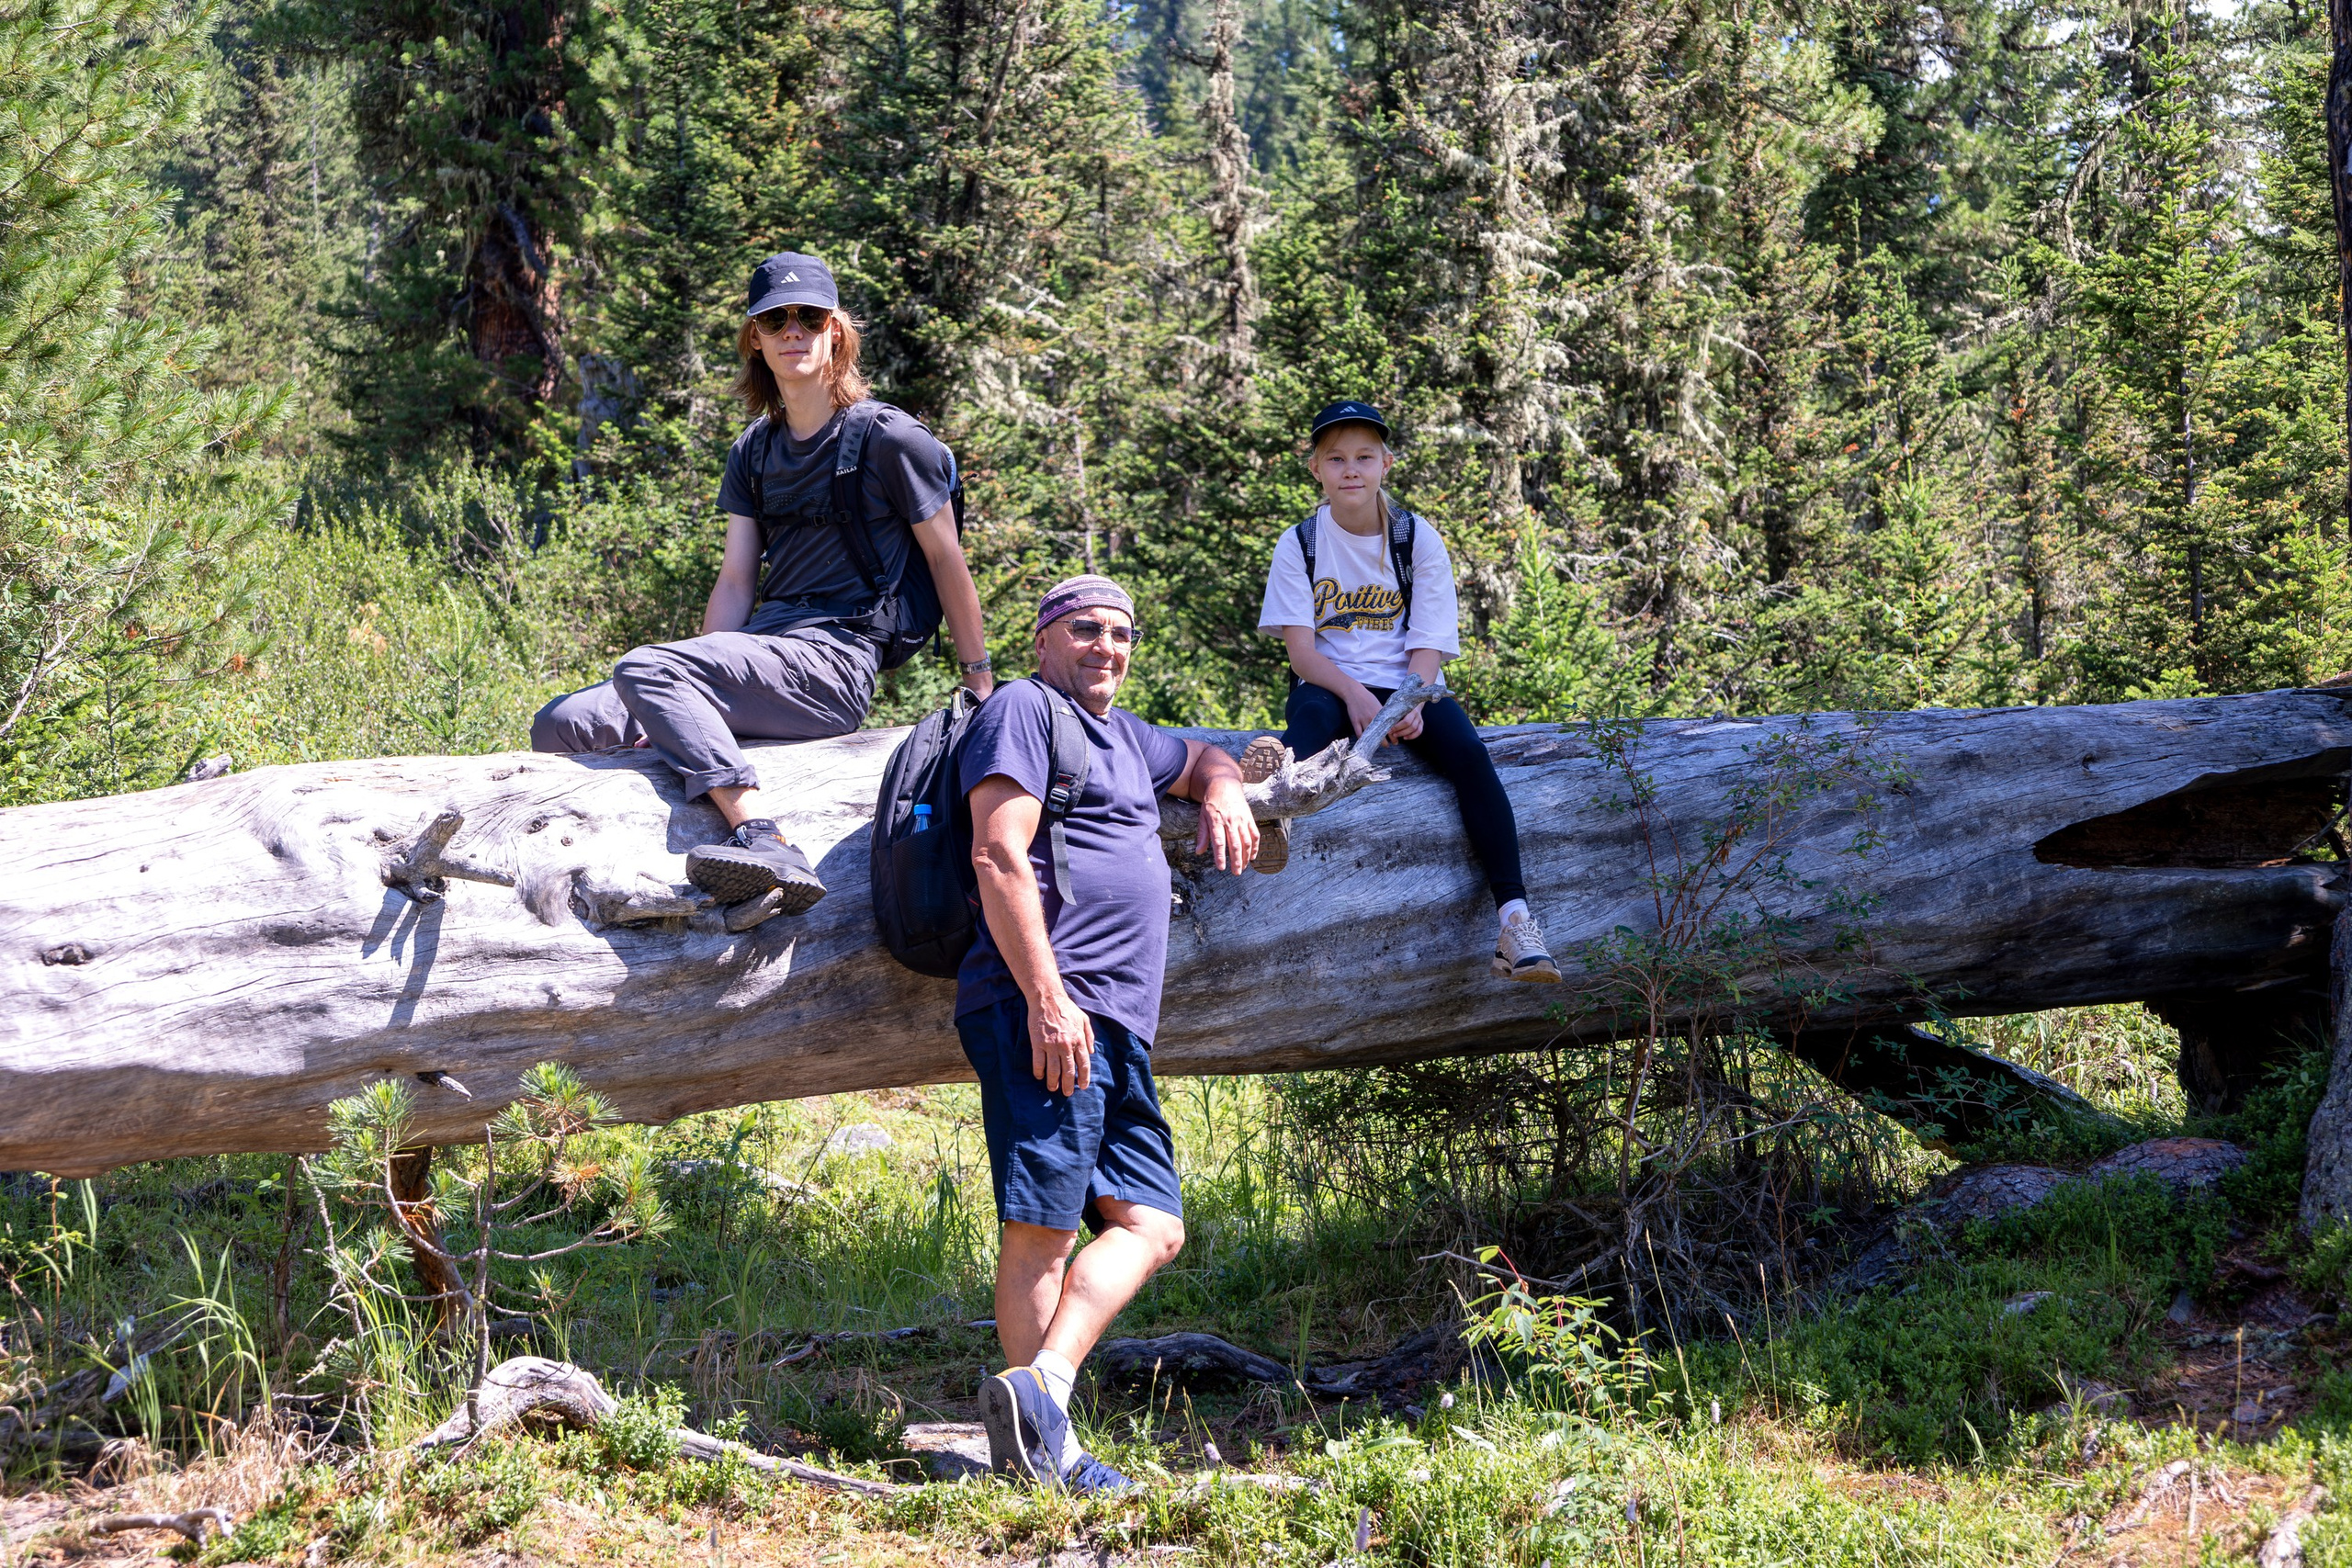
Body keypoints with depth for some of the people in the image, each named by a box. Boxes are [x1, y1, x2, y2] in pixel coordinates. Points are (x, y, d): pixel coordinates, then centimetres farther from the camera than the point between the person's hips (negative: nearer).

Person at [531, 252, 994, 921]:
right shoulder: (754, 451, 19)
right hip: (764, 639, 7)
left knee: (644, 670, -32)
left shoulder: (888, 439, -1)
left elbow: (947, 560, 3)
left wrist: (981, 688, 3)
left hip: (835, 662, -7)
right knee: (561, 727, -11)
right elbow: (736, 579, 15)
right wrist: (702, 683, 2)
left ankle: (764, 837, -43)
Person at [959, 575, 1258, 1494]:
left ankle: (1043, 1383, -5)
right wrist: (1046, 996, -21)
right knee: (1043, 1228, -13)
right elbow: (999, 855, -12)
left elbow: (1203, 759, 49)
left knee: (1151, 1226, 3)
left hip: (1115, 1030, 10)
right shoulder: (1024, 710, 0)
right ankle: (1044, 1450, -16)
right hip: (1044, 1007, -10)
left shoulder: (1121, 736, 28)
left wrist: (1223, 795, 22)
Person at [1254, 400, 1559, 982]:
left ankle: (1513, 915, -36)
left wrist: (1413, 704, -25)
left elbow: (1428, 645, -4)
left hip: (1407, 686, 1)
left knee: (1468, 751, -28)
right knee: (1309, 710, -36)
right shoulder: (1299, 545, 1)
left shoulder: (1419, 540, 3)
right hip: (1329, 683, -1)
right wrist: (1354, 695, -27)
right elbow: (1301, 649, -8)